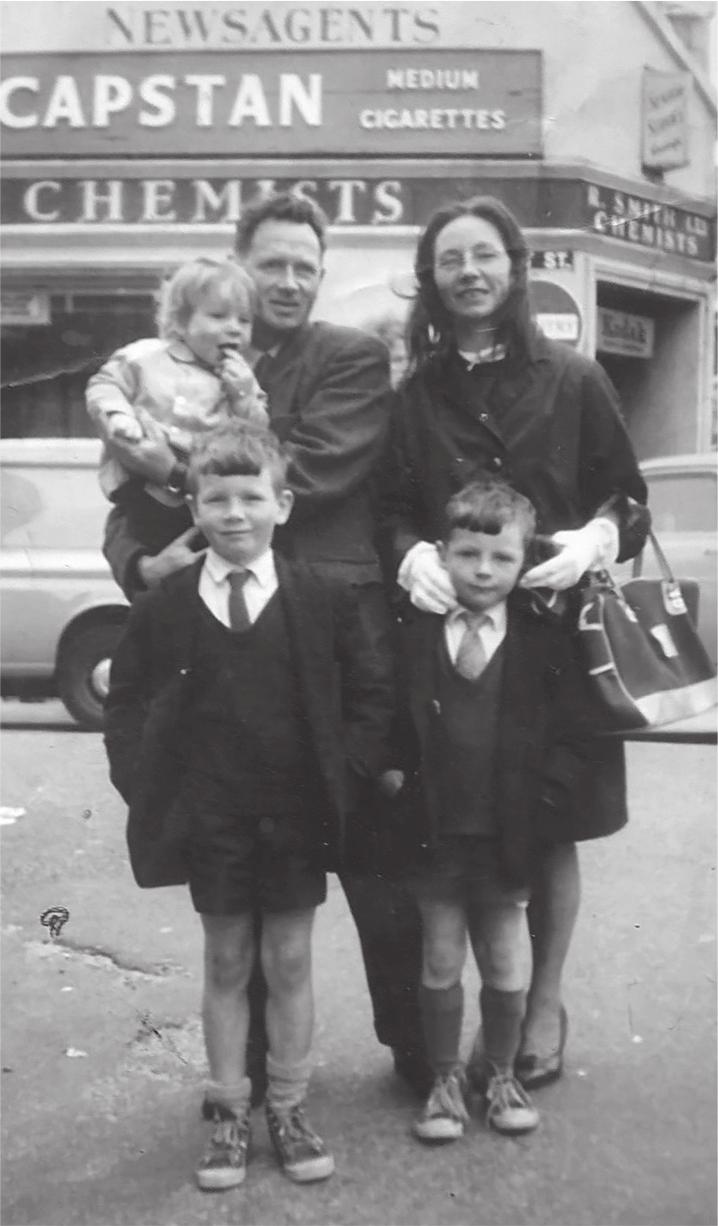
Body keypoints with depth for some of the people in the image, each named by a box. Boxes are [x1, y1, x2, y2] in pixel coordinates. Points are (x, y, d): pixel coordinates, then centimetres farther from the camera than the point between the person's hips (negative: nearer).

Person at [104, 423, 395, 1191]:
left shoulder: (322, 601, -6)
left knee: (290, 962, 11)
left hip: (297, 818, 0)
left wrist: (342, 773, -6)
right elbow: (126, 705, 4)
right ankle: (229, 1114, 26)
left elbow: (372, 690, 1)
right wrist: (150, 789, -3)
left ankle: (288, 1109, 27)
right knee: (225, 963, 12)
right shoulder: (163, 609, -4)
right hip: (209, 820, 1)